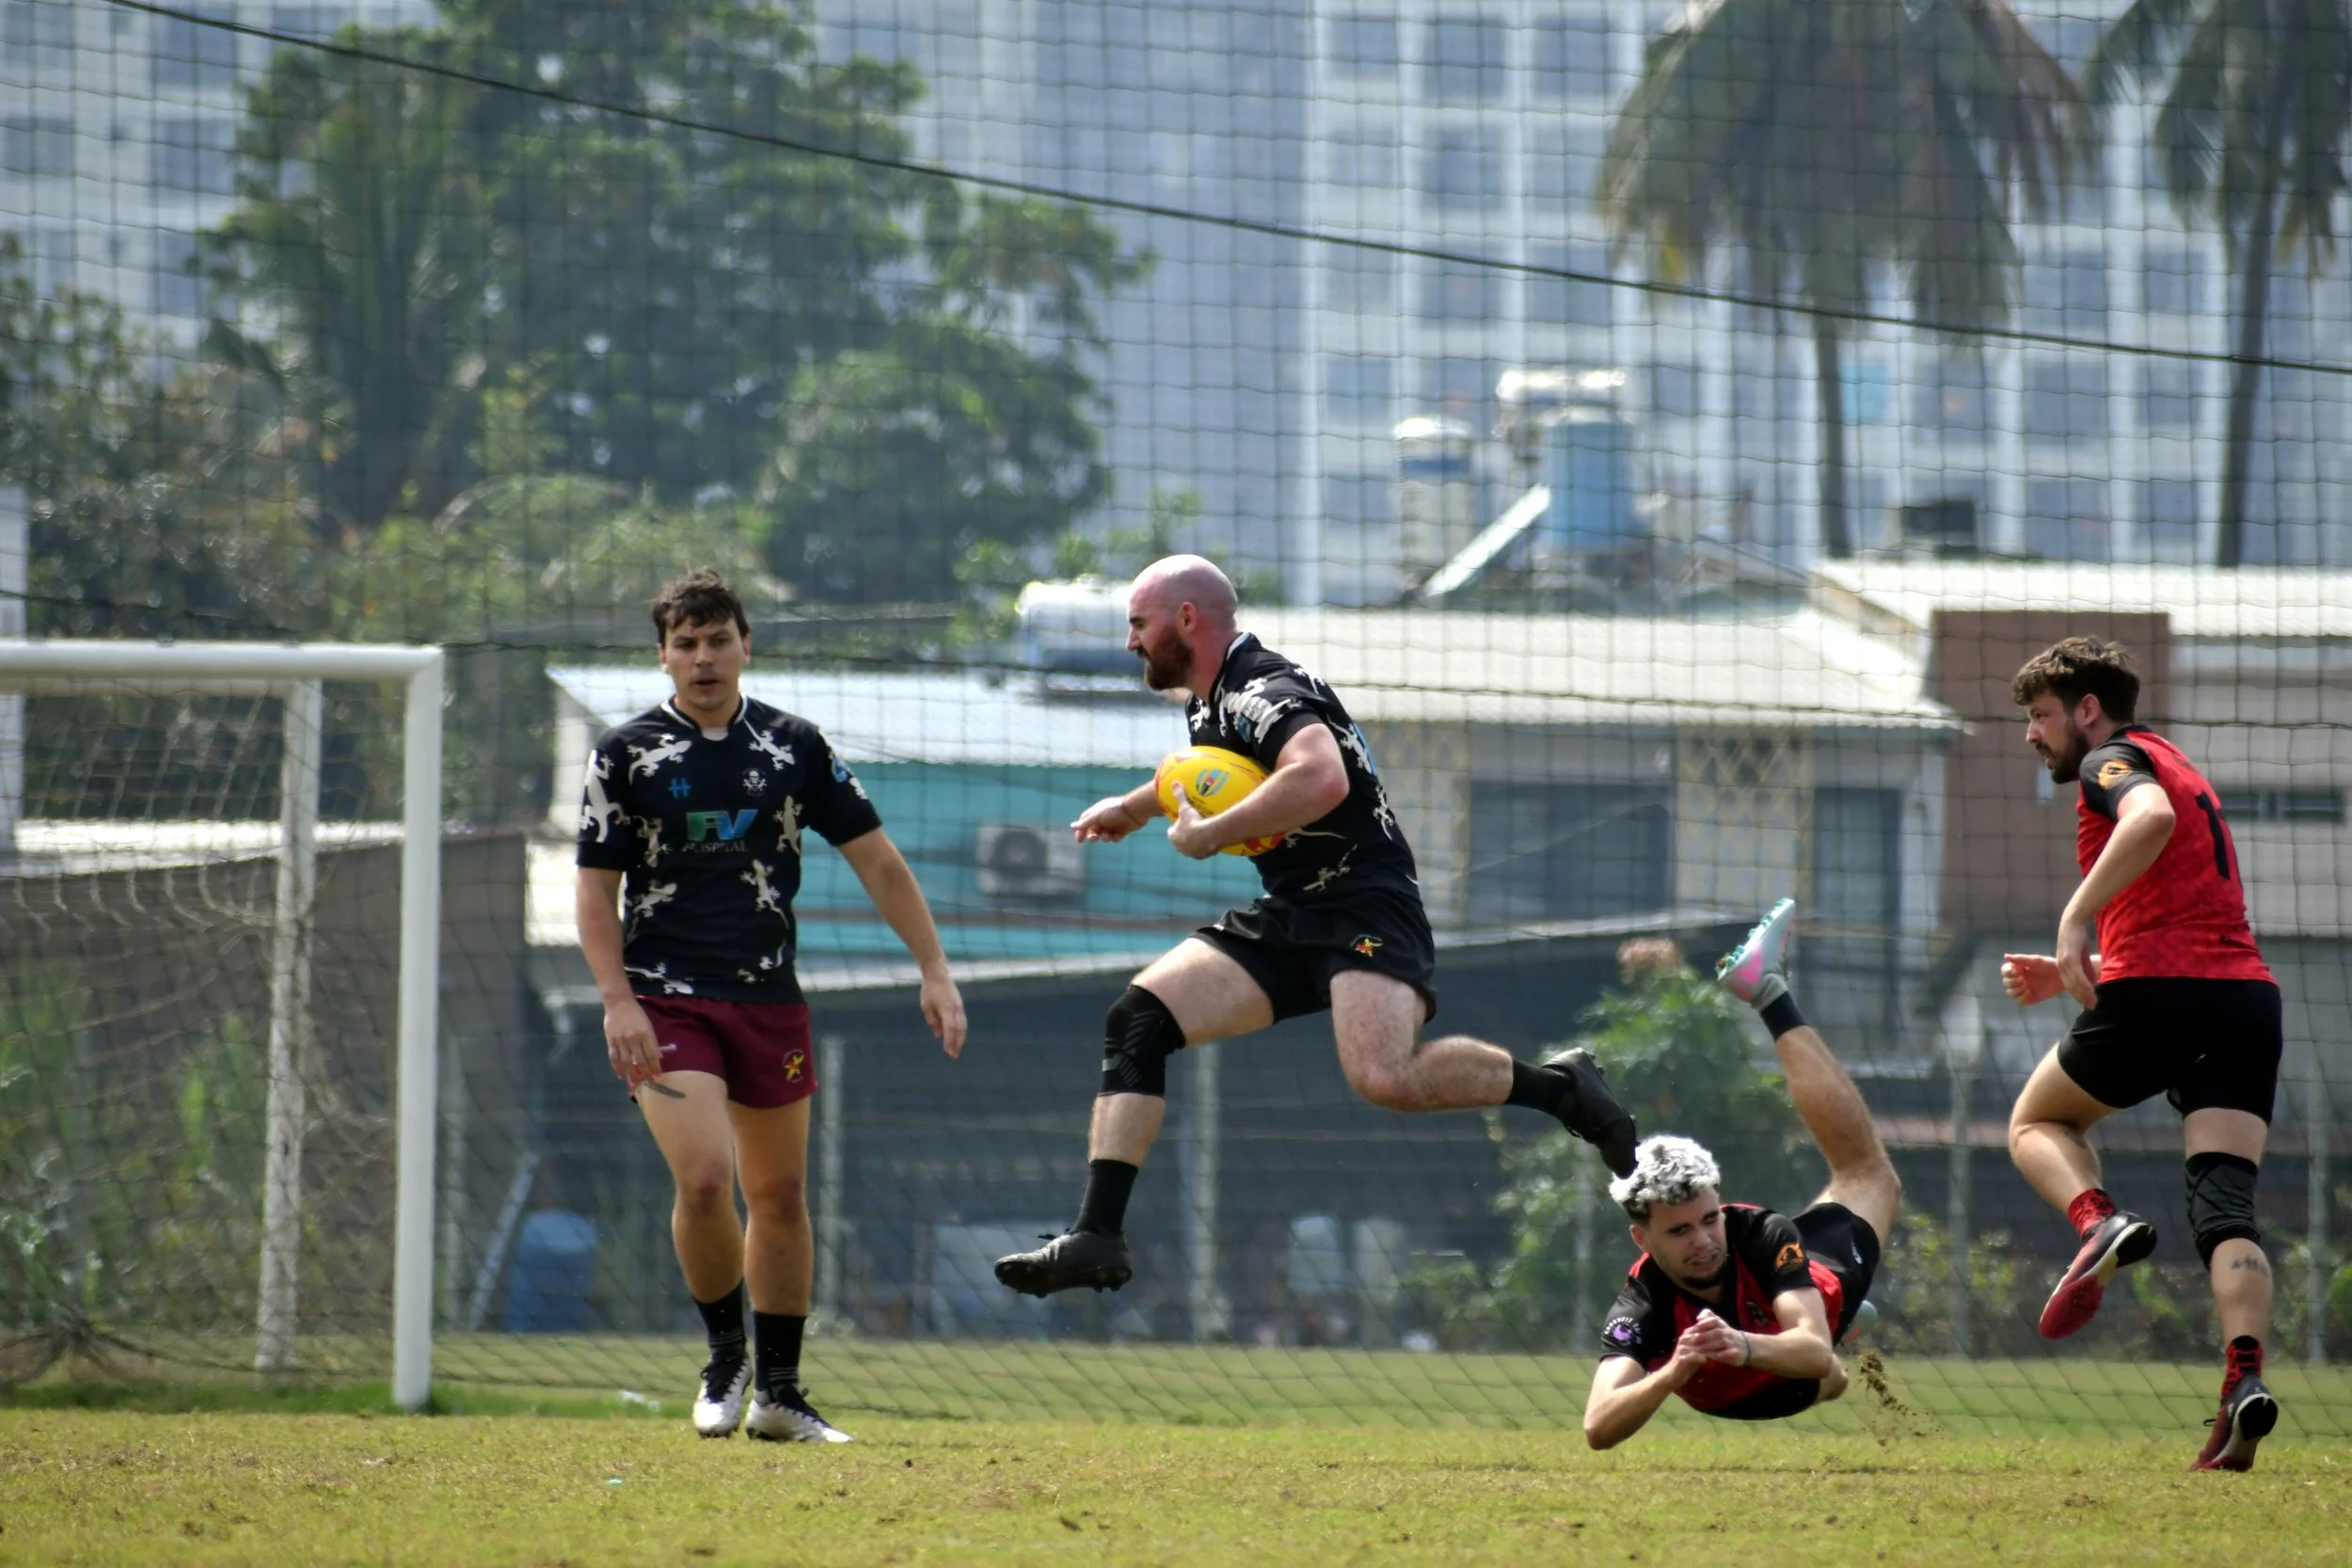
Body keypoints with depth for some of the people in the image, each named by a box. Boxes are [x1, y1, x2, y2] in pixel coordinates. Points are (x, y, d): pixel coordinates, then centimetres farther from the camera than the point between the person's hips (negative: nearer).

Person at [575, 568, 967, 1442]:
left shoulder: (794, 747, 5)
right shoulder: (627, 754, -1)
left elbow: (876, 860, 8)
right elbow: (595, 887, 1)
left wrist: (934, 969, 0)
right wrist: (619, 1002, -12)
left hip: (770, 1001, 3)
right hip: (666, 1002, -3)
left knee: (780, 1197, 8)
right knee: (705, 1178, -20)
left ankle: (778, 1394, 19)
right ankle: (725, 1354, 2)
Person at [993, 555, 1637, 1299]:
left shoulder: (1264, 691, -15)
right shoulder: (1213, 702, 16)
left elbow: (1321, 777, -35)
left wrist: (1209, 834, -25)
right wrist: (1133, 809, 42)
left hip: (1364, 909, -10)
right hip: (1285, 919, 10)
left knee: (1385, 1078, -32)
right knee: (1135, 1019, -5)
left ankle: (1559, 1086, -8)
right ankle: (1097, 1235, -7)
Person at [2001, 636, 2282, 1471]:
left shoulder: (2114, 760, 4)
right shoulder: (2180, 771, 31)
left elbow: (2151, 817, -23)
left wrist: (2076, 917, -21)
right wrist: (2070, 974, 30)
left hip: (2156, 991, -7)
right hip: (2247, 989, 7)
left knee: (2037, 1121, 16)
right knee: (2224, 1204, -3)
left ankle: (2100, 1221, -14)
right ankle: (2246, 1377, -24)